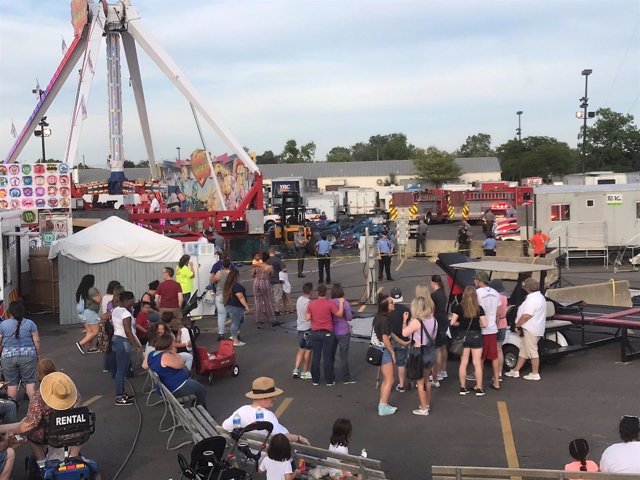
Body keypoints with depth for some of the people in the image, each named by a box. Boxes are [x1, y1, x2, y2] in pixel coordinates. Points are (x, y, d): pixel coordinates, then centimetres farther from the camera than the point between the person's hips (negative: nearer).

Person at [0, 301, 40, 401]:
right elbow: (36, 341, -2)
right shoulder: (30, 323, -1)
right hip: (28, 355, 0)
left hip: (8, 357, 0)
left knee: (11, 382, 8)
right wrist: (37, 354, 9)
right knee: (30, 381, 5)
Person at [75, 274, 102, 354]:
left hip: (83, 312, 9)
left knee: (89, 331, 14)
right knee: (95, 331, -6)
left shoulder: (81, 290, 10)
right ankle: (81, 343, -15)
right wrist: (98, 293, 2)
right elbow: (98, 300, -16)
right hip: (90, 312, -9)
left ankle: (91, 348, 16)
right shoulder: (92, 290, -16)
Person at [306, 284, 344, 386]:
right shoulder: (330, 303, -12)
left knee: (315, 357, 10)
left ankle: (315, 380, 16)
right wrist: (341, 303, -3)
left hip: (315, 333, 3)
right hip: (327, 333, -3)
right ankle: (329, 380, 9)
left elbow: (308, 318, -1)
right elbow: (339, 314, -12)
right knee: (328, 358, 4)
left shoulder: (311, 304, -2)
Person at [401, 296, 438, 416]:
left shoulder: (416, 321, -21)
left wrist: (405, 321, 1)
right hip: (431, 352, 6)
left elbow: (404, 333, -12)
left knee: (420, 383, 8)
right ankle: (427, 404, 36)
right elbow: (433, 336, 9)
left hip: (420, 353, -6)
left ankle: (424, 409, 14)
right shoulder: (433, 320, -2)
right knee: (426, 380, 24)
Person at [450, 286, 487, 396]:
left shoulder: (459, 307, -6)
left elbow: (452, 322, -8)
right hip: (476, 336, -1)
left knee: (463, 363, 8)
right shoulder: (479, 308, -6)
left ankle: (463, 388, 11)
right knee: (477, 363, 4)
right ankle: (479, 388, 6)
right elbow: (484, 324, -7)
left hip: (463, 336, 1)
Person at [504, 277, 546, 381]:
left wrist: (517, 325, -12)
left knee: (532, 351, -1)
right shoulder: (540, 296, 14)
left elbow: (526, 316, -27)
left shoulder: (532, 299, -22)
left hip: (531, 330, -11)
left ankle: (535, 374, 8)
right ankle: (516, 371, 23)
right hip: (532, 328, 11)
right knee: (523, 350, 16)